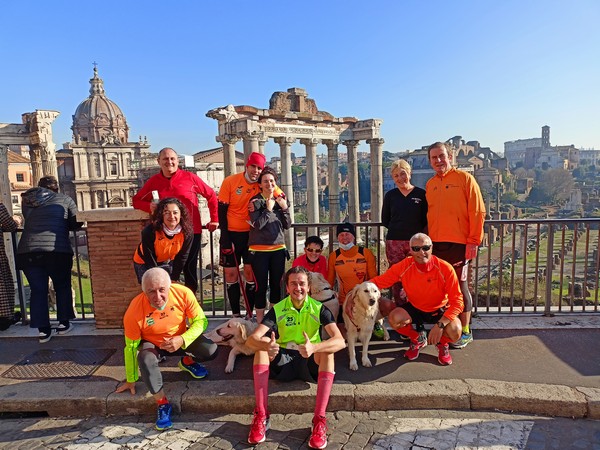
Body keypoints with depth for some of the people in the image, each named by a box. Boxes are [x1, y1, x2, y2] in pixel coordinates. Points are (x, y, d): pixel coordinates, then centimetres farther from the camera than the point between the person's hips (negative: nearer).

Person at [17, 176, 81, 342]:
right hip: (57, 251, -2)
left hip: (27, 251, 2)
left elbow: (29, 221, 23)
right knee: (62, 286, 17)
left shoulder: (26, 201, 16)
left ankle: (43, 330, 14)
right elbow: (76, 223, 7)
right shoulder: (64, 200, 8)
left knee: (37, 290, 12)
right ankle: (63, 323, 22)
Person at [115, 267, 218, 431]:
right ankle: (162, 403, -10)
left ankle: (187, 362, 15)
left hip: (181, 338, 1)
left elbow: (201, 321, -19)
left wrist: (182, 340, -37)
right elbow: (131, 347, -16)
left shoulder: (183, 293, -29)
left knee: (211, 350, -21)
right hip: (152, 343, -1)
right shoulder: (134, 312, -30)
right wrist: (131, 380, -4)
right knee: (145, 360, -34)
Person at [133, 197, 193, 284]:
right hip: (144, 263, -3)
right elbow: (150, 259, -25)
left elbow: (182, 257, -14)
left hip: (168, 262, 3)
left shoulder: (187, 232, -26)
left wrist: (174, 279, -11)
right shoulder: (149, 232, -33)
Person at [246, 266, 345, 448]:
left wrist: (313, 348, -44)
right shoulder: (277, 309, -8)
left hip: (310, 362, -1)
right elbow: (251, 339, -19)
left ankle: (319, 420, -32)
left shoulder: (319, 309, -10)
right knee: (262, 343, -25)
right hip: (283, 360, 1)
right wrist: (266, 345, -44)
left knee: (327, 350, -31)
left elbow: (340, 341, -25)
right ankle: (261, 416, -27)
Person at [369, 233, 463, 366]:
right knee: (394, 318, -27)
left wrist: (440, 325, -33)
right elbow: (378, 282, -17)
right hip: (415, 308, 2)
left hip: (440, 310, -2)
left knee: (454, 331, -31)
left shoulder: (445, 269, -25)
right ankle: (417, 340, 8)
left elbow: (457, 302, -22)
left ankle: (443, 344, 10)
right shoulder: (403, 266, -20)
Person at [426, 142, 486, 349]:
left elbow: (478, 211, -7)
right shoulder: (430, 184, 14)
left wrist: (474, 241, -11)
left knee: (460, 286, 2)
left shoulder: (464, 178, -3)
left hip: (458, 244, -5)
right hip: (435, 244, 5)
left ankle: (465, 332, 16)